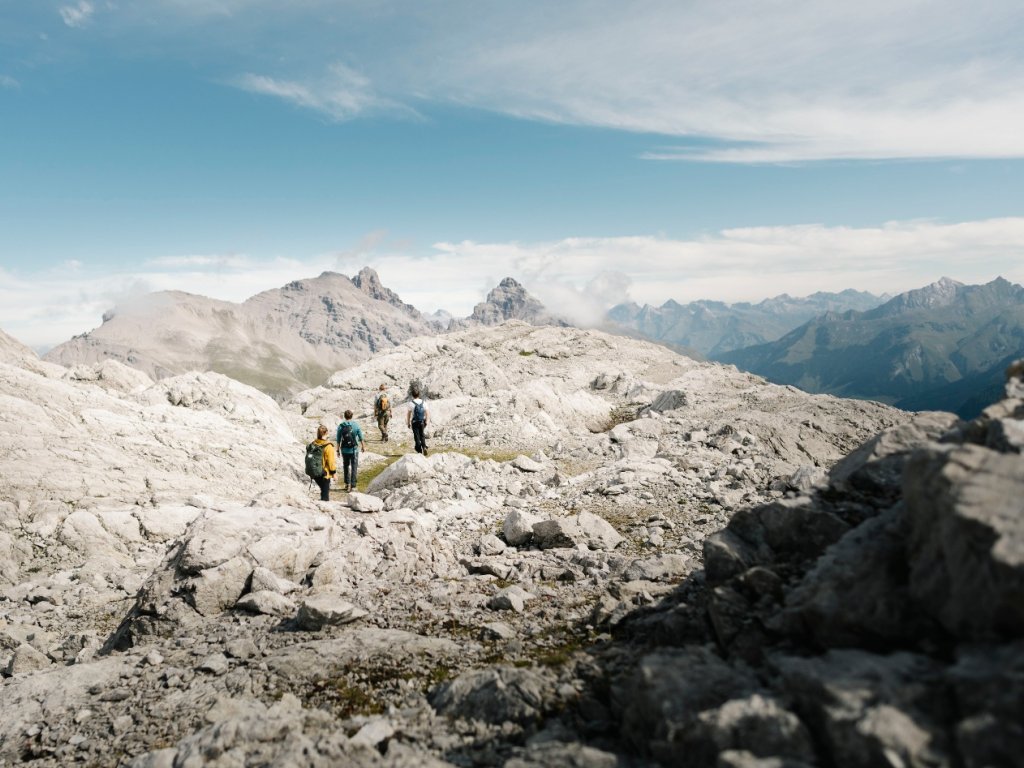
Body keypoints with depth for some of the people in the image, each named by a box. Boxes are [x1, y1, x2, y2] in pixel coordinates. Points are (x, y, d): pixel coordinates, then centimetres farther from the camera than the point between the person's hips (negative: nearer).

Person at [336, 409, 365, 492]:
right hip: (354, 449, -1)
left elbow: (338, 440, -2)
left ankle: (347, 483, 21)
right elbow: (360, 437, -1)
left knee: (346, 466, 18)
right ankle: (352, 484, 4)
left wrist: (338, 449, 8)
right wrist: (363, 446, 13)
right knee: (354, 467, 6)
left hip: (345, 450, 1)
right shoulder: (356, 425, -7)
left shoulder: (341, 426, -5)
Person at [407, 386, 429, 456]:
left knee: (417, 437, 5)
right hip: (422, 422, 3)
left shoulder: (411, 404, -10)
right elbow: (427, 413, 2)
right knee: (422, 436, 14)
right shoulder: (423, 403, 0)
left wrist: (408, 423, 4)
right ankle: (424, 446, -7)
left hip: (415, 422, -3)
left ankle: (419, 450, 2)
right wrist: (427, 422, 11)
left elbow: (408, 414, -6)